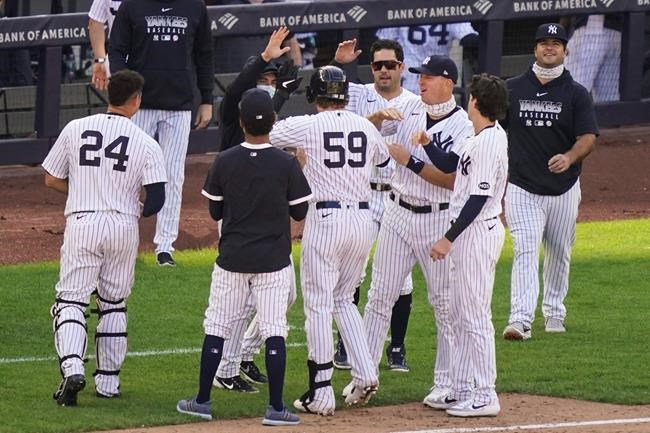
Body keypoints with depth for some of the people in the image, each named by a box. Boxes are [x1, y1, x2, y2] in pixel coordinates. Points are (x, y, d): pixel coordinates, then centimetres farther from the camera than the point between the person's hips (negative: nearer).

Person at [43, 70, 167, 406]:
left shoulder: (75, 129, 0)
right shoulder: (145, 144, -3)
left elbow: (52, 180, 6)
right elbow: (157, 200, -8)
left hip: (81, 223, -1)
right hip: (123, 226, 1)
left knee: (71, 300, 2)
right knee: (113, 305, 15)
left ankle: (72, 369, -20)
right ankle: (108, 381, 16)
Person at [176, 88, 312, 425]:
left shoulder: (224, 162, -6)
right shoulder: (286, 164, -10)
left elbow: (215, 212, 3)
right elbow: (299, 211, 0)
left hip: (232, 259, 1)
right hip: (273, 259, -1)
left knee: (216, 327, 10)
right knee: (274, 331, 1)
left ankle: (202, 401, 13)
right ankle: (275, 408, -2)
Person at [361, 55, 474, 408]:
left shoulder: (464, 126, -11)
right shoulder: (408, 111, 5)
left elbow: (453, 179, -20)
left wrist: (410, 161, -21)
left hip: (439, 222, -5)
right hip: (398, 215, 5)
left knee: (445, 302, 2)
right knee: (380, 296, 4)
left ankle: (446, 382, 10)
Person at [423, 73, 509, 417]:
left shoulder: (489, 143, -20)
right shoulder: (482, 137, 10)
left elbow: (479, 198, -23)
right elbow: (448, 164, 21)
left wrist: (449, 239, -20)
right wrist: (426, 143, 3)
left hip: (477, 232, -11)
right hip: (467, 234, 11)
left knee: (475, 317, -6)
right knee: (460, 317, 16)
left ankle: (486, 396, -3)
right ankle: (461, 390, 23)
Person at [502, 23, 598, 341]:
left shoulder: (576, 94, 1)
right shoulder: (512, 89, 3)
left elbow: (588, 138, -8)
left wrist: (569, 157, -29)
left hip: (563, 189, 1)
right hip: (522, 187, -1)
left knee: (559, 252, 12)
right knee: (525, 251, -13)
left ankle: (554, 312, 29)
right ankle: (520, 320, -22)